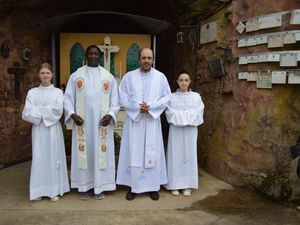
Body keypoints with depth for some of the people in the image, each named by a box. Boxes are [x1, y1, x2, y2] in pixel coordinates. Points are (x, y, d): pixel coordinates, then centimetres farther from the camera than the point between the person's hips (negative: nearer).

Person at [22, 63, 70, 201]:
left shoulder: (58, 92, 3)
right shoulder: (32, 92, 6)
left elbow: (58, 110, -11)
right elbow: (27, 113, -5)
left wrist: (38, 110, -9)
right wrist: (47, 112, -11)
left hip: (53, 129, -1)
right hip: (38, 129, 1)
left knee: (53, 157, 3)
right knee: (39, 158, 4)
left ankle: (55, 190, 11)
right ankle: (39, 190, 14)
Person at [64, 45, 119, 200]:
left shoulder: (109, 77, 7)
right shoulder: (76, 75, 6)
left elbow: (114, 100, 6)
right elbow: (68, 98, 4)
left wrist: (110, 115, -11)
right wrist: (72, 114, -12)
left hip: (102, 123, 0)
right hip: (82, 123, 0)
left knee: (101, 154, 3)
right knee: (83, 154, 4)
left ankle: (100, 187, 13)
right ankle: (84, 187, 15)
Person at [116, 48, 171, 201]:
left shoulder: (160, 77, 3)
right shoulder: (129, 76, 3)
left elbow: (166, 97, 1)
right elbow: (123, 97, 0)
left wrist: (150, 106, -13)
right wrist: (137, 107, -14)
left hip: (152, 120, 0)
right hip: (134, 119, 0)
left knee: (153, 153, 3)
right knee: (133, 153, 2)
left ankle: (153, 186, 14)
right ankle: (133, 186, 12)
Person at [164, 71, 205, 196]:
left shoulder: (196, 96, 5)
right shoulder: (172, 97, 3)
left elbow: (198, 113, -4)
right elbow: (170, 113, -7)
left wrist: (180, 115, -11)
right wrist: (188, 115, -12)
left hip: (190, 130, 1)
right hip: (176, 130, -1)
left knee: (189, 156, 4)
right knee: (175, 156, 1)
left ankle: (188, 185, 13)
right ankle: (175, 184, 9)